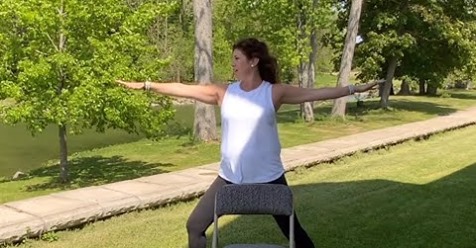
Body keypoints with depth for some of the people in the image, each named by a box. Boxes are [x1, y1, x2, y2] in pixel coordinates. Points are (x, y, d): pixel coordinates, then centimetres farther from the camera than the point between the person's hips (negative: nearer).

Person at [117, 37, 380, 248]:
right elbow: (183, 89, 2)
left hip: (268, 178, -3)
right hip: (229, 177, 3)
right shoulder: (224, 92, 0)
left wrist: (354, 88, -14)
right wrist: (146, 85, 3)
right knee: (195, 225, 5)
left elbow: (316, 93, -9)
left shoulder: (275, 92, -7)